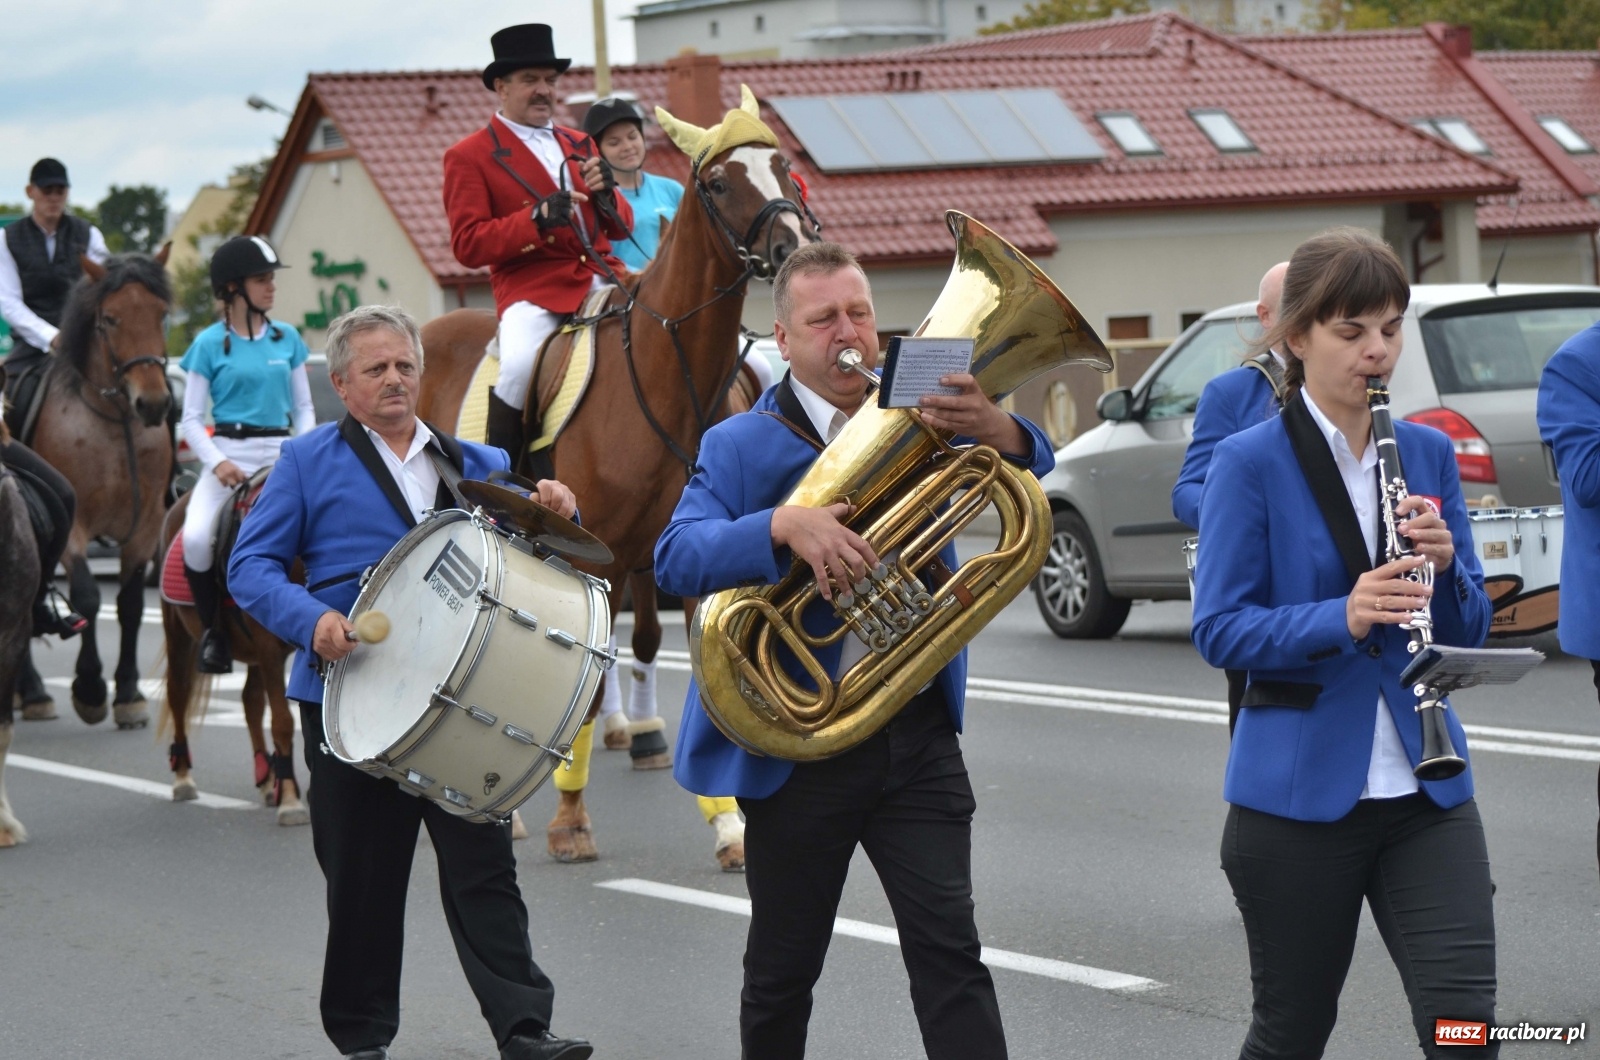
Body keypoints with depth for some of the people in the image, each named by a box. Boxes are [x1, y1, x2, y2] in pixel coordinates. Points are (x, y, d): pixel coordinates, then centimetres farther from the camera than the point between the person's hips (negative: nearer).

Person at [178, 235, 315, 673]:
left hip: (280, 455, 2)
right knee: (196, 538, -28)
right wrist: (217, 462, -15)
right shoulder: (209, 344, 2)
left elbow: (303, 408, 14)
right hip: (227, 453, -2)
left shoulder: (287, 339, 10)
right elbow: (191, 419, 2)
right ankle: (212, 629, -7)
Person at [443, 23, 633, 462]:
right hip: (532, 287, -5)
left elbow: (620, 227, 23)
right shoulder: (469, 157, 4)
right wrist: (537, 218, -19)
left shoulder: (579, 145, 23)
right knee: (520, 366, -33)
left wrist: (605, 192, -1)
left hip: (604, 277, 6)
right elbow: (467, 245, -5)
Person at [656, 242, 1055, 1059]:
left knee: (949, 951, -7)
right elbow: (677, 558, -16)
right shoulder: (741, 447, -1)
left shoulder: (919, 418, 8)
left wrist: (994, 430, -28)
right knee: (783, 966, 11)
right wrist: (784, 526, -34)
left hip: (918, 737, 1)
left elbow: (1029, 467, -4)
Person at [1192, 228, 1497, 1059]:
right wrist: (1342, 619, -25)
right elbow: (1218, 629, -11)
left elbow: (1468, 631, 9)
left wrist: (1444, 566, -12)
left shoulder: (1428, 453, 8)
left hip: (1424, 790, 3)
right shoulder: (1250, 462, -6)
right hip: (1296, 794, -3)